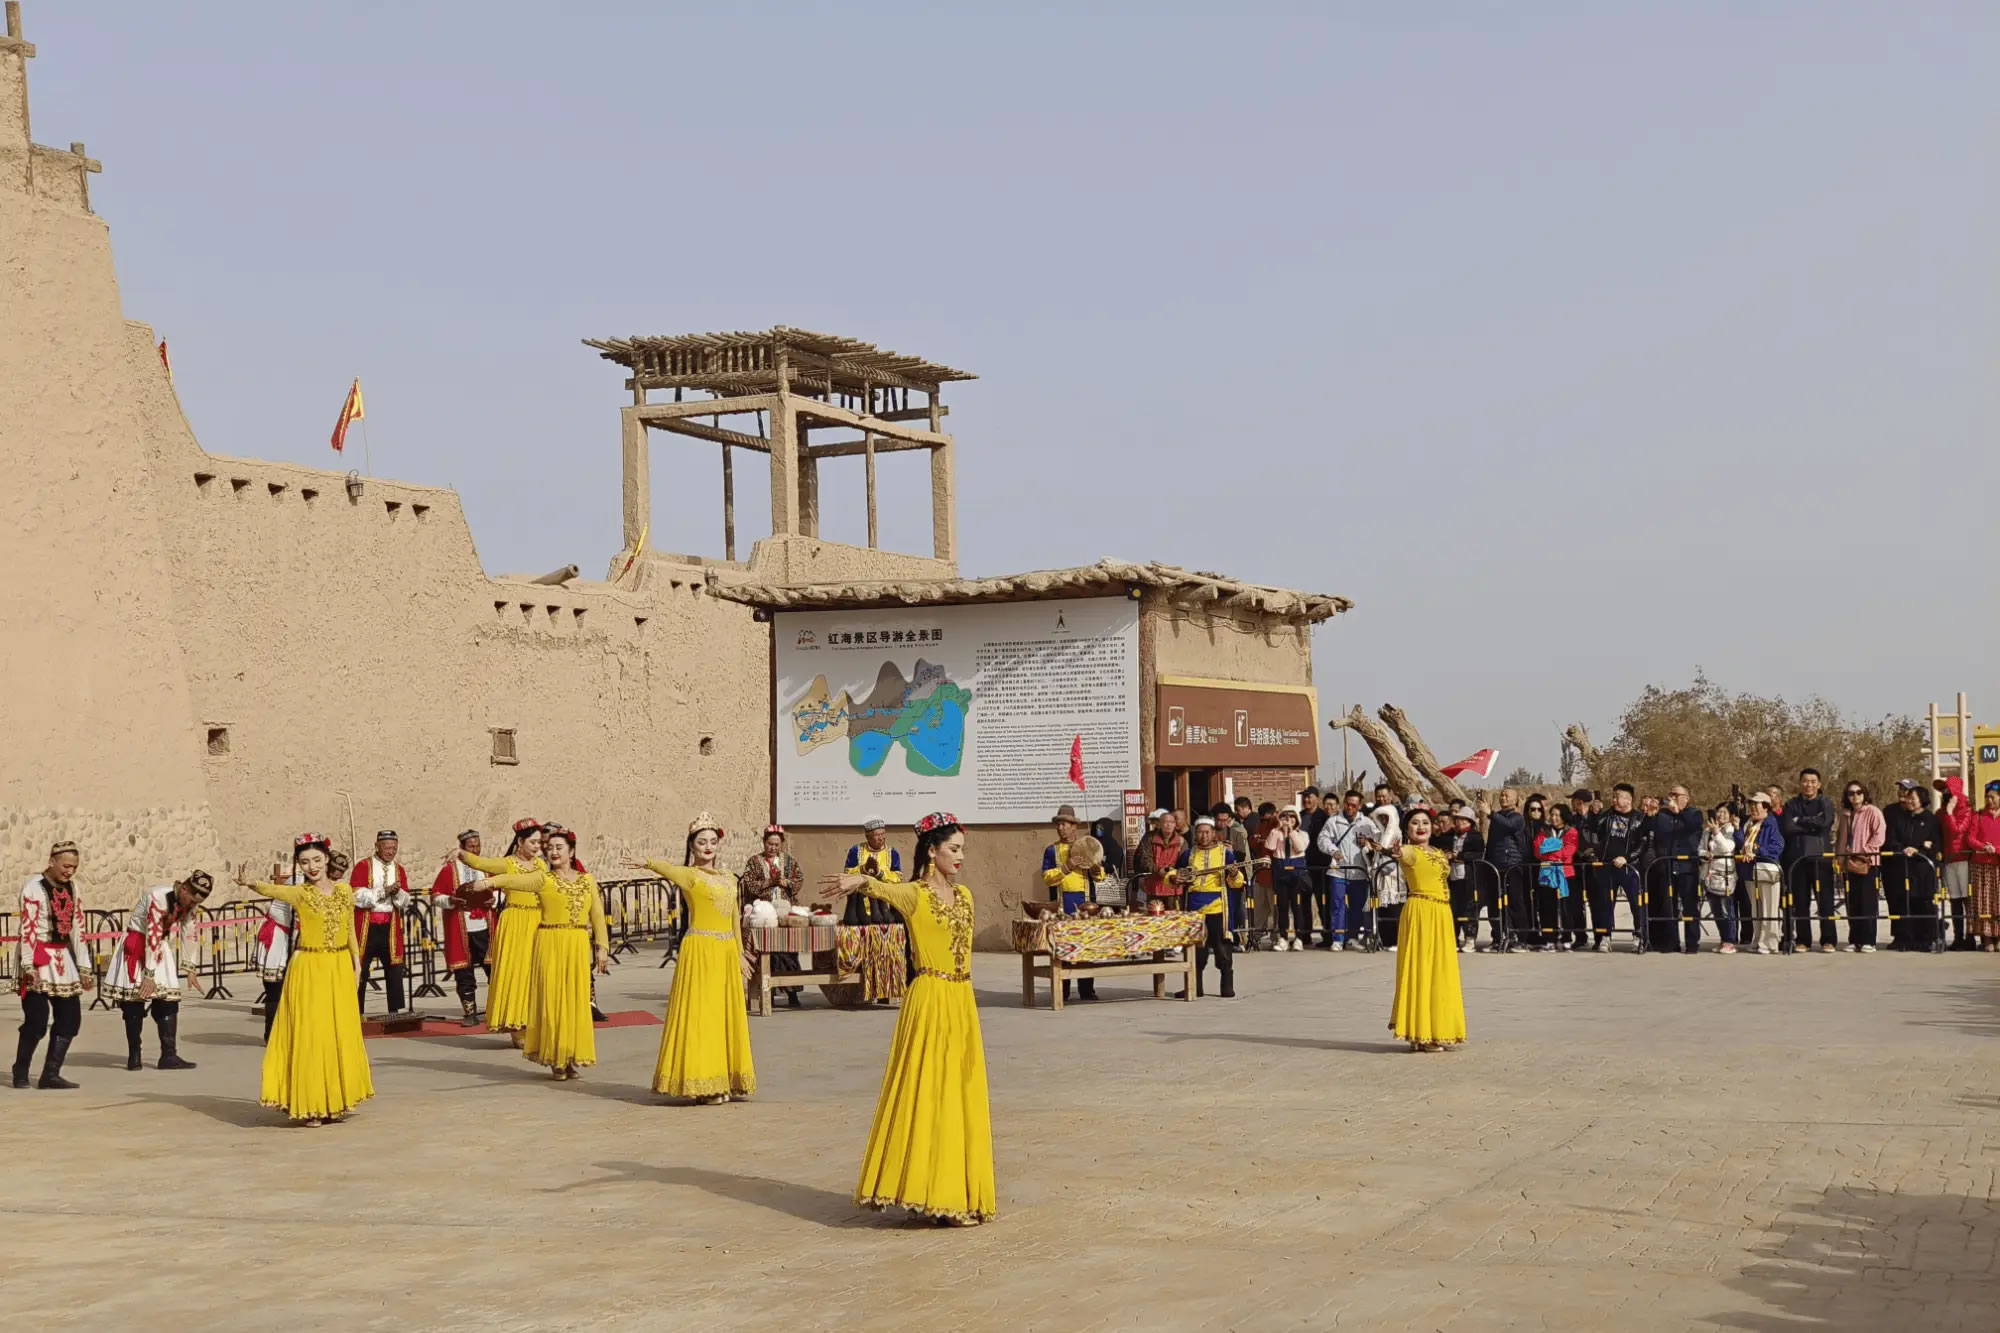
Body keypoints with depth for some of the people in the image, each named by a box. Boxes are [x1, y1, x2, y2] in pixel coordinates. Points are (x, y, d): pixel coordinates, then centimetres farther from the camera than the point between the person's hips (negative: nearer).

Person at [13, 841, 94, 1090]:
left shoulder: (71, 887, 10)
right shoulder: (34, 887, -11)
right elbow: (27, 929, -15)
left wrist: (84, 967, 12)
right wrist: (29, 967, -20)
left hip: (64, 958, 7)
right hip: (39, 959, -7)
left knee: (70, 1018, 2)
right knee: (37, 1020, -8)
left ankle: (50, 1075, 8)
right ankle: (20, 1073, 11)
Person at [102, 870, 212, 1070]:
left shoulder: (189, 904, -6)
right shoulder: (158, 897, -28)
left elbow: (187, 934, 5)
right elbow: (152, 935, -28)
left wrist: (189, 968, 5)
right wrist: (149, 975, -27)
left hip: (160, 948, 6)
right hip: (136, 946, -6)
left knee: (168, 1001, -3)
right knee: (134, 1001, -4)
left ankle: (169, 1056, -4)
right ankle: (134, 1056, 5)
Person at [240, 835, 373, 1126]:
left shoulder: (344, 890, 5)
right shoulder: (299, 894, -6)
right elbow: (271, 890, -26)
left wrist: (357, 963, 12)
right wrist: (249, 884, -46)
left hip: (341, 969, 4)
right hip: (309, 970, -4)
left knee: (341, 1034, 8)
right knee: (309, 1035, -3)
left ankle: (334, 1102, 19)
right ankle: (309, 1105, 4)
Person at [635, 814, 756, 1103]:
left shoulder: (729, 879, 15)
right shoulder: (689, 875, -5)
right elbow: (668, 869, -27)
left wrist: (740, 955, 19)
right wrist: (648, 864, -47)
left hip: (727, 952, 7)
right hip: (700, 951, -7)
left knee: (728, 1016, 9)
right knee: (700, 1015, -5)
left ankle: (728, 1083, 16)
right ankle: (703, 1084, 0)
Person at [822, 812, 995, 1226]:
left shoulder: (964, 895, 13)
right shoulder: (915, 895, -8)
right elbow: (884, 889, -29)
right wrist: (858, 881, -49)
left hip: (963, 1004, 7)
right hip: (930, 1001, -7)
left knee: (963, 1096, 9)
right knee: (927, 1094, -5)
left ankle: (957, 1191, 17)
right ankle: (930, 1192, 0)